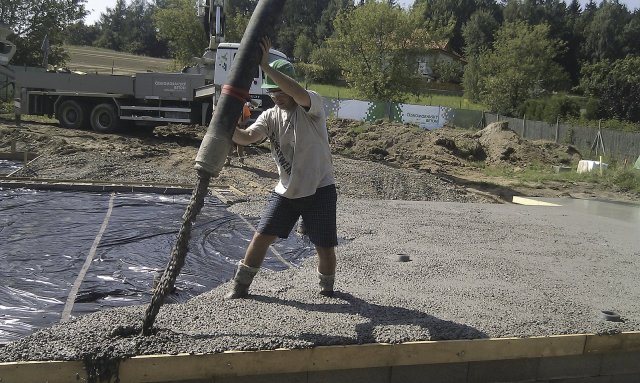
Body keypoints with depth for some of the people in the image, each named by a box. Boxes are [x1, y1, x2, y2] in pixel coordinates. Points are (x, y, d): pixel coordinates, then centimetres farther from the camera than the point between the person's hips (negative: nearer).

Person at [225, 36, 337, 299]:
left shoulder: (313, 105, -12)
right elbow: (246, 137, -13)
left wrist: (265, 66, -39)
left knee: (325, 247, 2)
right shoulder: (270, 116, 3)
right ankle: (240, 285, 18)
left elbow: (299, 93, -36)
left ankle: (327, 287, 30)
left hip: (319, 190, -4)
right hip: (286, 190, 4)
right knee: (262, 236, 2)